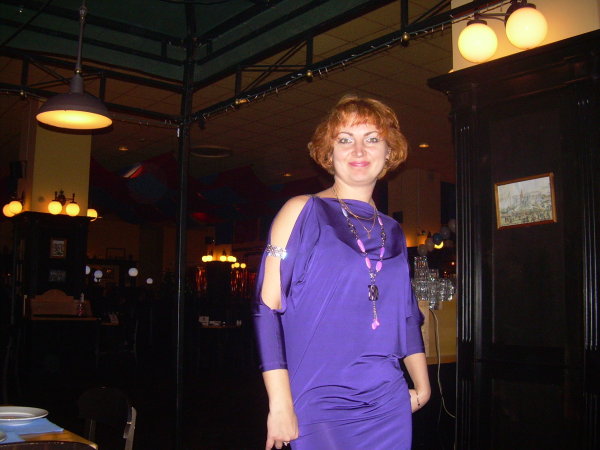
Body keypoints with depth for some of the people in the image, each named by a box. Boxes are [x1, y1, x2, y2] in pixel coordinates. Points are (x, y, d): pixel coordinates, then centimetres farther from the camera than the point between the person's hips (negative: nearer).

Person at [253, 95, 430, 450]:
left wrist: (422, 385, 11)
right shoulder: (302, 212, -4)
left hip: (388, 404, 5)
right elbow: (268, 308, -10)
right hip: (320, 405, -5)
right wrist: (280, 403, -16)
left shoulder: (393, 233, 11)